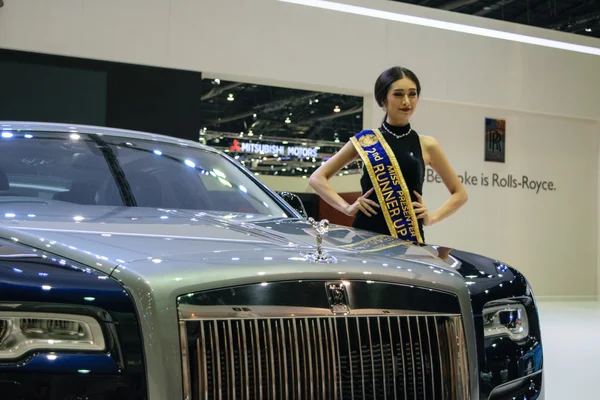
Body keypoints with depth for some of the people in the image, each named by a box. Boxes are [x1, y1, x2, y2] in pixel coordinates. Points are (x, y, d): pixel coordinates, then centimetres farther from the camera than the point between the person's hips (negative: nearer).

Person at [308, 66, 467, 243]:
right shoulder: (365, 141, 6)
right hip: (366, 233, -1)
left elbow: (459, 193, 17)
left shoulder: (427, 145, 8)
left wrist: (431, 217, 3)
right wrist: (347, 207, -2)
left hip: (409, 236, 1)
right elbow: (317, 178, 9)